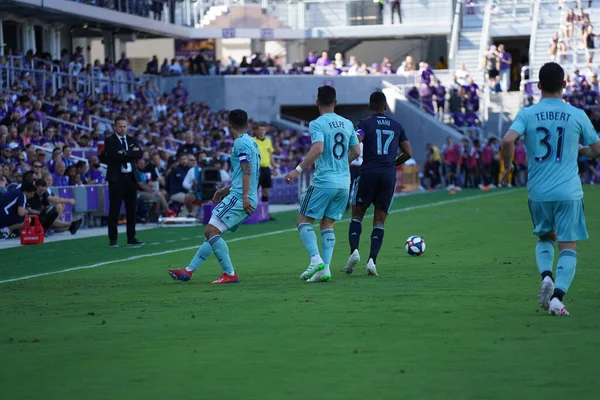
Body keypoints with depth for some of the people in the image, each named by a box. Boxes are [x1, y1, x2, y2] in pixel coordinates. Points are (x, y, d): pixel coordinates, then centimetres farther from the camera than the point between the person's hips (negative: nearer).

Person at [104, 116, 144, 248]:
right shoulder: (110, 141, -1)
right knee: (114, 210, -3)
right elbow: (115, 155, -17)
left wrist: (125, 153, -13)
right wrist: (131, 153, -10)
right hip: (116, 178, -5)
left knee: (132, 209, 7)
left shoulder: (131, 140, 15)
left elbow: (140, 154, -1)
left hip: (131, 178, 5)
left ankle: (131, 238, 14)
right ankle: (113, 239, 2)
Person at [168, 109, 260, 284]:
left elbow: (247, 170, -20)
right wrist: (227, 189, 33)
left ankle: (230, 274, -14)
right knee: (212, 232, 14)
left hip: (238, 198, -10)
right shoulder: (251, 142, 21)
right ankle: (189, 270, 18)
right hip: (243, 200, 10)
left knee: (211, 231, -14)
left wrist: (245, 196, -27)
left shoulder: (240, 142, -8)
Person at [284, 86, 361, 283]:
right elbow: (356, 151, 15)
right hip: (344, 183, 6)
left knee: (303, 220, 5)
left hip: (324, 181, -6)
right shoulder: (347, 124, 10)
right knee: (328, 224, 12)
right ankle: (325, 269, 3)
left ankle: (316, 259, -12)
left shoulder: (316, 124, -9)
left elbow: (318, 149, -23)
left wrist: (298, 170, -19)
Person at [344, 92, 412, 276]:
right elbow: (408, 153, 14)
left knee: (357, 216, 11)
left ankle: (354, 251, -11)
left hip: (368, 173, -2)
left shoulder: (364, 124, 2)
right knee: (379, 222, 6)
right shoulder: (396, 126, 13)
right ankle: (372, 260, -10)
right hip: (389, 176, 2)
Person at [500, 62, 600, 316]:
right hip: (568, 192, -2)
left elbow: (508, 140, -16)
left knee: (545, 238, 23)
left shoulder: (527, 114, -2)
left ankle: (546, 277, -3)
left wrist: (507, 167, 1)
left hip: (538, 191, 2)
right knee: (568, 247, 3)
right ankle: (557, 296, -13)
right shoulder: (577, 115, -1)